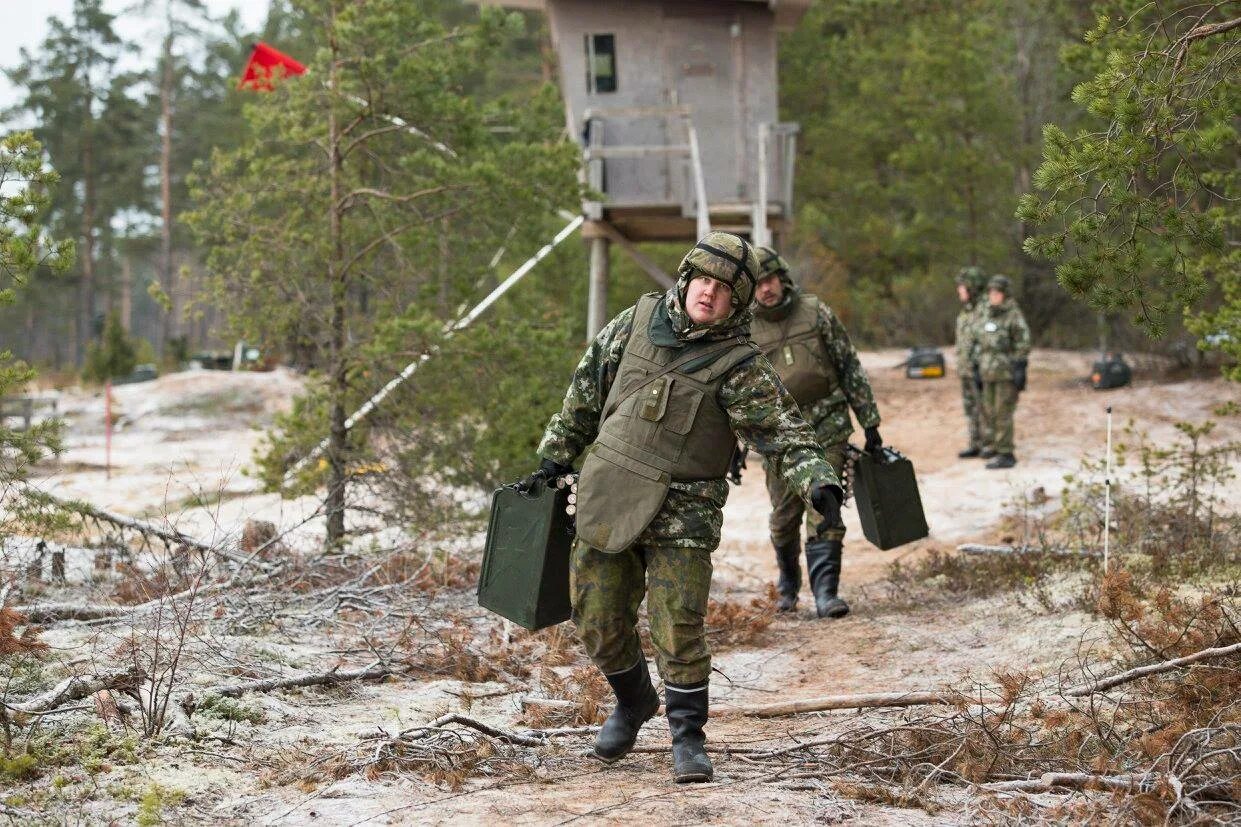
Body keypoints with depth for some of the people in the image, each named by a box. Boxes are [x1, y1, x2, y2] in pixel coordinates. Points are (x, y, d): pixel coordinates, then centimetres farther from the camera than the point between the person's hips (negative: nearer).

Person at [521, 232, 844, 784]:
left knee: (678, 628, -10)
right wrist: (554, 460, 16)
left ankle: (687, 737, 7)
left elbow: (785, 433, -18)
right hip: (606, 500, 4)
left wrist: (819, 481, -36)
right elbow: (586, 391, 14)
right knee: (599, 624, 11)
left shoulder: (739, 366, -10)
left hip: (681, 514, -4)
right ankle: (633, 702, 37)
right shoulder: (637, 322, 3)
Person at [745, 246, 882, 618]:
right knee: (784, 517, 9)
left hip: (827, 430, -1)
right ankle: (788, 583, 32)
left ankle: (826, 592, -12)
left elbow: (850, 367, 4)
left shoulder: (815, 312, -1)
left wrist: (870, 422, 3)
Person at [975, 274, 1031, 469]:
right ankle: (991, 447, 19)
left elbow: (1023, 345, -12)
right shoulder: (985, 316, 12)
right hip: (989, 373, 7)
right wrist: (978, 371, 15)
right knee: (989, 412, 9)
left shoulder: (1014, 316, -10)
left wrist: (1021, 370, -18)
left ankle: (1005, 455, -6)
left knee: (1003, 414, -9)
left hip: (1008, 373, -7)